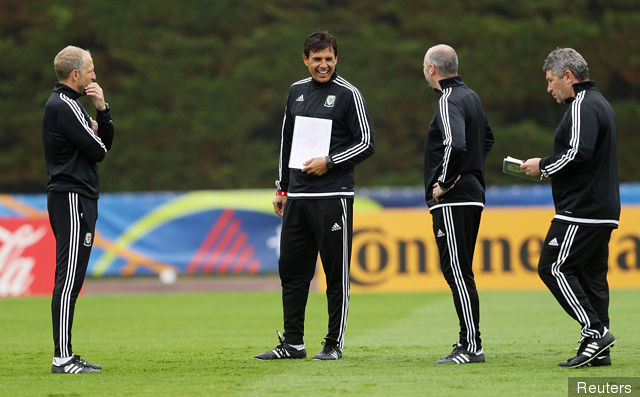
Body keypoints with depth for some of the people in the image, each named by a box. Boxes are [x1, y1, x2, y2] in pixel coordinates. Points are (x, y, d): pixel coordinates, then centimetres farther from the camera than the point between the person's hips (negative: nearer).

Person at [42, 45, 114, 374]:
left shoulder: (66, 103, 19)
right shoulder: (65, 106, -14)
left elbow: (105, 142, 18)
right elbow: (98, 150, -16)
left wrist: (102, 111, 2)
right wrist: (95, 132, 5)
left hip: (78, 198, 11)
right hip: (73, 198, -11)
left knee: (71, 279, 11)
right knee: (69, 278, -11)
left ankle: (67, 356, 14)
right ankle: (62, 358, -13)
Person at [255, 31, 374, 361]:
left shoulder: (347, 94, -4)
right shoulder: (297, 91, 14)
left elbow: (366, 144, -5)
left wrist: (328, 162, -15)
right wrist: (282, 187, 18)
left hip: (333, 196, -6)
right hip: (297, 197, 6)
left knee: (337, 273, -2)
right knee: (291, 270, 7)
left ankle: (334, 344, 4)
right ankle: (292, 343, 14)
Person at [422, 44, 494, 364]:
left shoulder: (449, 101, -15)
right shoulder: (470, 96, 16)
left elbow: (455, 145, -30)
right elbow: (486, 137, 30)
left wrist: (444, 183, -19)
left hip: (452, 200, -10)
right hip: (473, 194, 10)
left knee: (457, 271, -9)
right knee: (459, 272, 15)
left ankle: (471, 346, -11)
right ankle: (469, 342, 18)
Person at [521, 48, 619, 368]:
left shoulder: (582, 107, -12)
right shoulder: (599, 103, 21)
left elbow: (579, 153, -25)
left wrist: (543, 166, -10)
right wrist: (548, 168, 16)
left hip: (581, 209, -10)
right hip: (603, 210, 10)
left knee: (553, 267, -8)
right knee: (592, 274, 9)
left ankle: (595, 331, -13)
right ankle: (599, 351, 7)